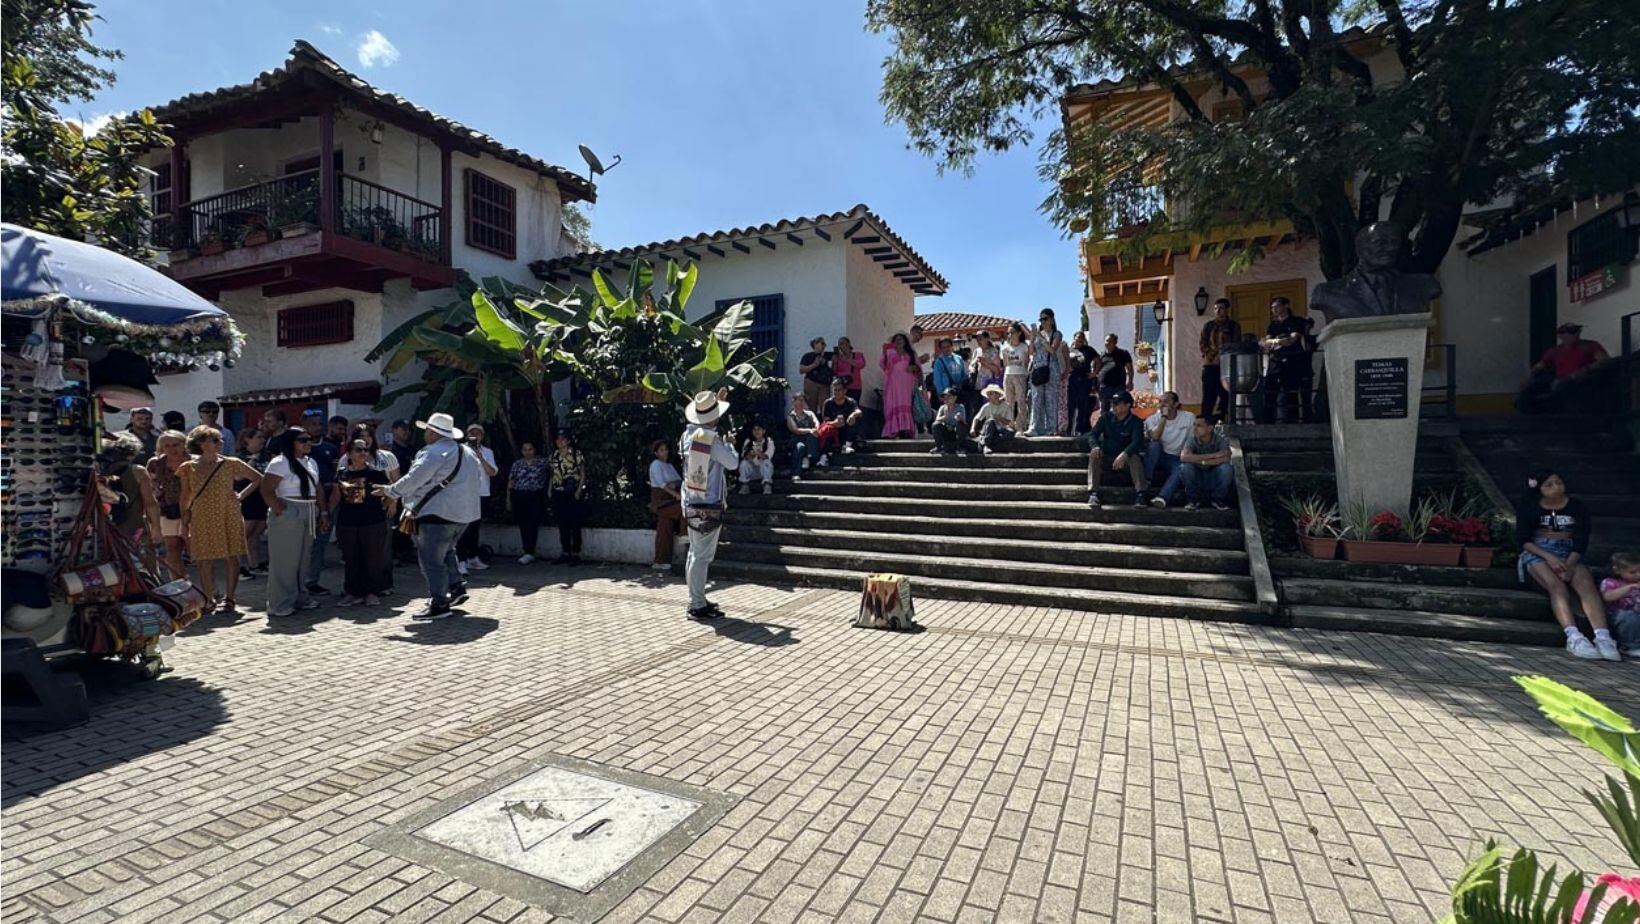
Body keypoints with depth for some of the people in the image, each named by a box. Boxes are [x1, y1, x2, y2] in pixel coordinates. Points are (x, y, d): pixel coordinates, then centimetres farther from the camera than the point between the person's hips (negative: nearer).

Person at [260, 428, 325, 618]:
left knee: (304, 558, 14)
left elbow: (319, 489, 17)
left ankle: (301, 597, 25)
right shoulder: (280, 463, -10)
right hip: (288, 516, -8)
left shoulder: (311, 462, 15)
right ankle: (281, 605, 4)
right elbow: (266, 490, -17)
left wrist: (323, 513, 12)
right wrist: (279, 511, -18)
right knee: (285, 560, -3)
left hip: (308, 517, 8)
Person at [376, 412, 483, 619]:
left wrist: (390, 491, 2)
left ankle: (439, 604, 0)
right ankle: (456, 587, 22)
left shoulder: (434, 453, -13)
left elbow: (413, 480, -14)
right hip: (464, 513, 9)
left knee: (432, 559, -1)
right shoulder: (468, 452, 13)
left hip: (438, 513, -9)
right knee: (446, 551, 27)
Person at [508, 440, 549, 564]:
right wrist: (508, 499, 10)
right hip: (519, 497, 3)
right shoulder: (517, 464, 12)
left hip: (536, 497, -3)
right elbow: (510, 482, 14)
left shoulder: (542, 461, 5)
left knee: (533, 524, -12)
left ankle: (529, 553, -14)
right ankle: (528, 553, 12)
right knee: (523, 525, 5)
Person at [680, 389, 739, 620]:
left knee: (695, 553, 15)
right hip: (709, 507, -9)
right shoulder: (712, 439, -19)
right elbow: (733, 463, -12)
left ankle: (696, 600, 24)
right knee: (702, 556, -5)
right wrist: (728, 443, 5)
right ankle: (698, 606, -1)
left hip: (690, 503, 9)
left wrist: (717, 400, 32)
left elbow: (703, 423, 28)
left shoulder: (688, 433, 6)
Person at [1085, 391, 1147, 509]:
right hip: (1107, 458, 2)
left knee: (1135, 457, -33)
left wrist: (1124, 454, -42)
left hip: (1125, 458, -2)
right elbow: (1093, 434, -7)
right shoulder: (1106, 418, 1)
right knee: (1093, 455, -27)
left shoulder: (1135, 421, -7)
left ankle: (1139, 494, -31)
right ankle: (1093, 493, -32)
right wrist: (1095, 446, -31)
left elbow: (1137, 441, -22)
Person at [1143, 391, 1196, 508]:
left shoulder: (1189, 418, -1)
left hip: (1176, 459, 0)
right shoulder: (1153, 419, -3)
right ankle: (1146, 480, -27)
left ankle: (1161, 498, -49)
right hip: (1157, 457, 0)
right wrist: (1164, 417, -21)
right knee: (1154, 444, -33)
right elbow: (1154, 437, -23)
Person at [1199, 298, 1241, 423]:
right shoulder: (1208, 326, 15)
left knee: (1225, 395, -4)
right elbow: (1203, 344, 7)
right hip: (1210, 365, 0)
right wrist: (1212, 355, -8)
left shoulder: (1234, 326, 11)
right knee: (1209, 395, -6)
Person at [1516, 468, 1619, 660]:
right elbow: (1523, 540, -1)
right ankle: (1574, 637, -45)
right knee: (1557, 586, -29)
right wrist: (1549, 557, -17)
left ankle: (1603, 637, -41)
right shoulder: (1528, 507, 6)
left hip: (1569, 553, 2)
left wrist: (1569, 565, -18)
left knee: (1587, 584, -27)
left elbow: (1581, 542, -1)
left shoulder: (1578, 507, 8)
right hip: (1537, 552, -2)